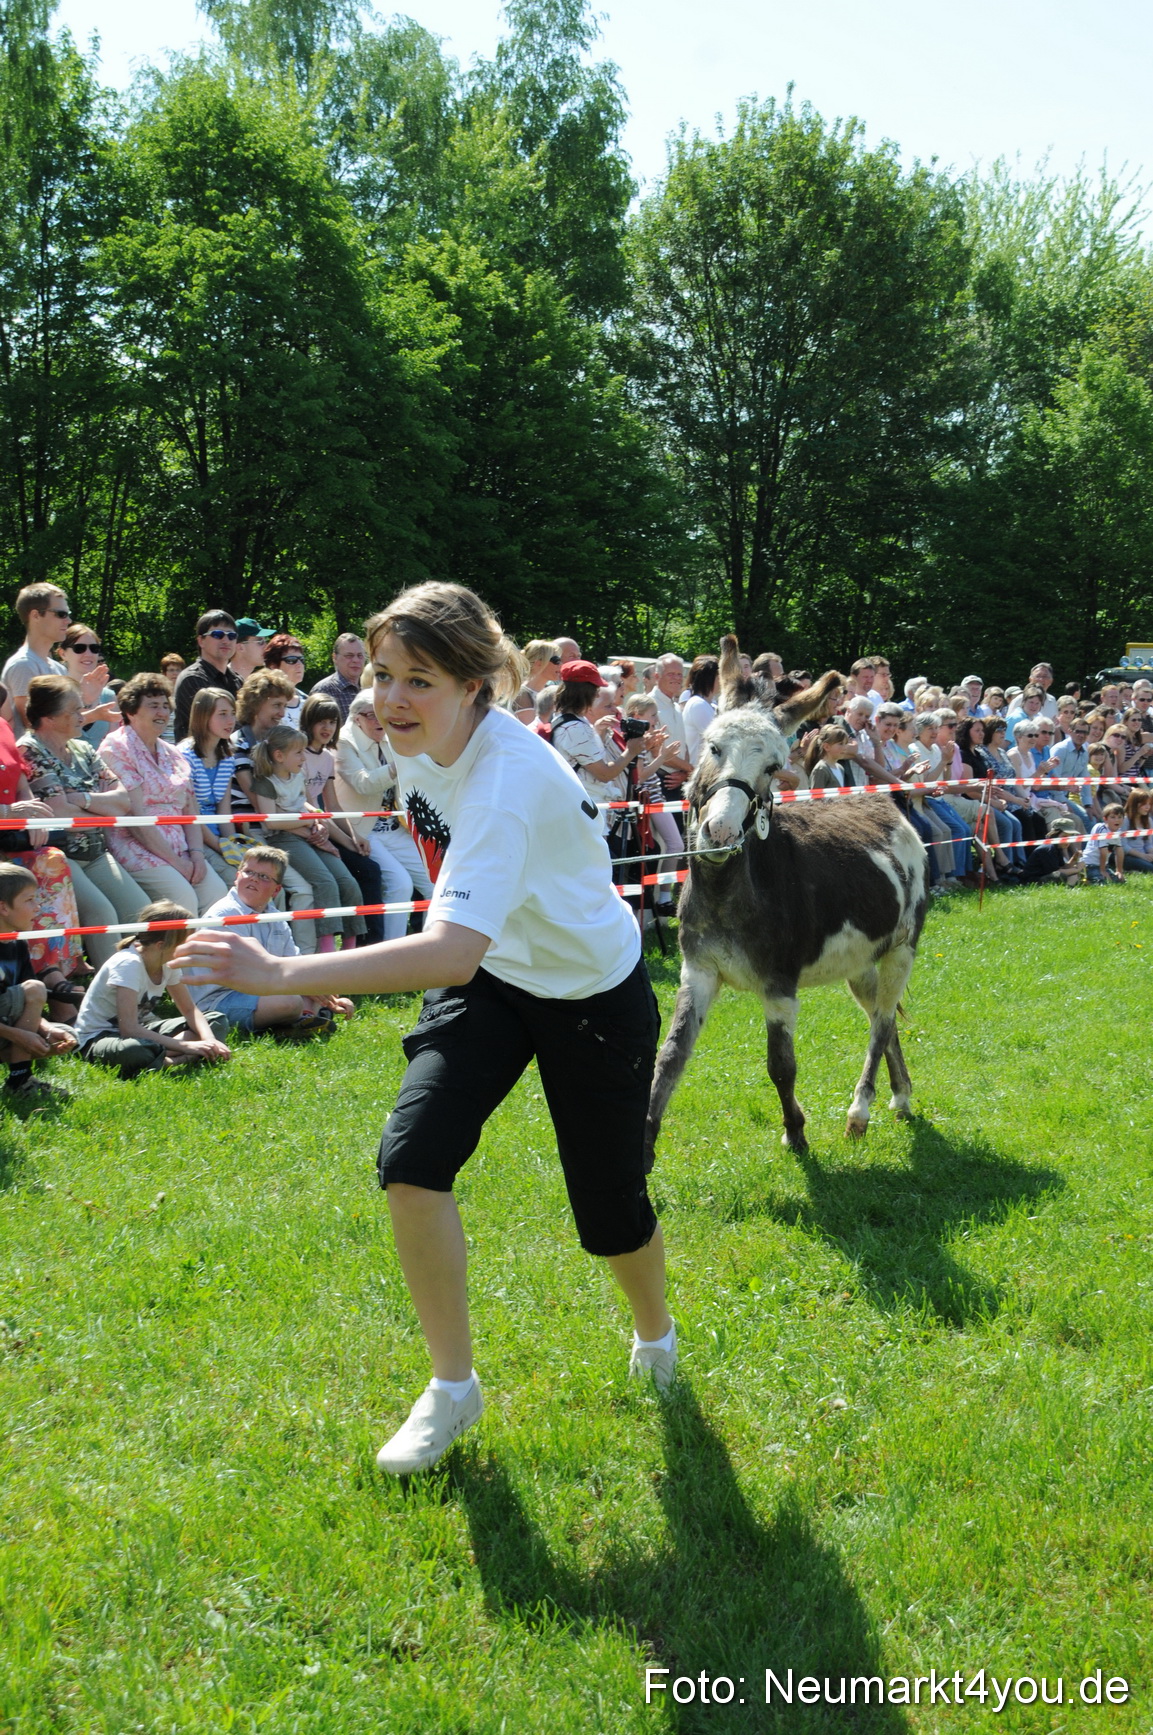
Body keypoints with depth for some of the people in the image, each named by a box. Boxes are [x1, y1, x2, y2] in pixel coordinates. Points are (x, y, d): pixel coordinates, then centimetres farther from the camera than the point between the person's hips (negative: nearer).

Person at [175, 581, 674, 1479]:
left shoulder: (507, 781, -38)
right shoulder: (420, 739, -13)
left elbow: (453, 952, -51)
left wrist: (280, 975, -56)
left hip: (593, 994, -6)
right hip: (490, 973, 6)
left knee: (610, 1211, 7)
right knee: (411, 1161, -14)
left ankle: (656, 1336, 43)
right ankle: (454, 1386, 5)